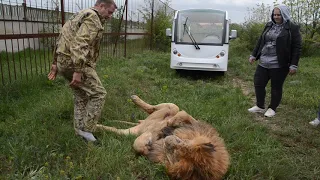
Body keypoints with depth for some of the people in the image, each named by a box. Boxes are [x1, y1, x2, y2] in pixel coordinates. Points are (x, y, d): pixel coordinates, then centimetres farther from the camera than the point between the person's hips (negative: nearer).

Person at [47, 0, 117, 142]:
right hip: (75, 63, -10)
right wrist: (78, 71, -27)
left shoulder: (81, 15, 22)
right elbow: (80, 45, -24)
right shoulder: (92, 18, -11)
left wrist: (56, 62, 24)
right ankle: (86, 129, 1)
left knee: (81, 97, 17)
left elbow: (61, 39, 23)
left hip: (64, 61, 10)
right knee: (98, 94, -4)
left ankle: (79, 130, 24)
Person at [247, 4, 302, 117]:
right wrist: (253, 55, 15)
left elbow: (297, 48, -7)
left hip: (279, 65, -5)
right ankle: (259, 106, 24)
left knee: (276, 87, 6)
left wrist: (294, 65, -12)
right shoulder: (269, 26, 11)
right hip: (263, 63, 5)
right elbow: (260, 41, 18)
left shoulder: (292, 28, -5)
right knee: (258, 83, 6)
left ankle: (272, 108, 23)